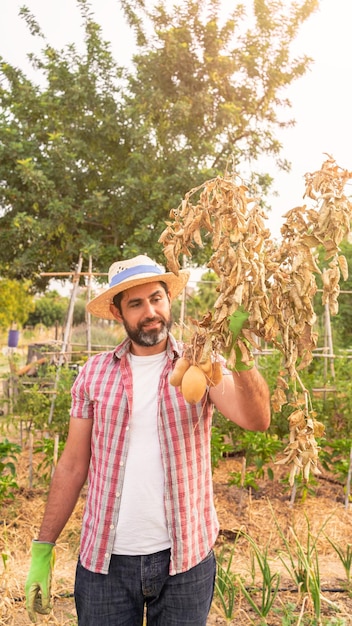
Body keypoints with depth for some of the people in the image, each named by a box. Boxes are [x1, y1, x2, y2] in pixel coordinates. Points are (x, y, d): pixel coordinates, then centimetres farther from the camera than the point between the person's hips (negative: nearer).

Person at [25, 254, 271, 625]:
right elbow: (73, 465, 3)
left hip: (185, 558, -1)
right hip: (104, 560, 1)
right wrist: (42, 550, 2)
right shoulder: (94, 373, -2)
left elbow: (257, 420, -22)